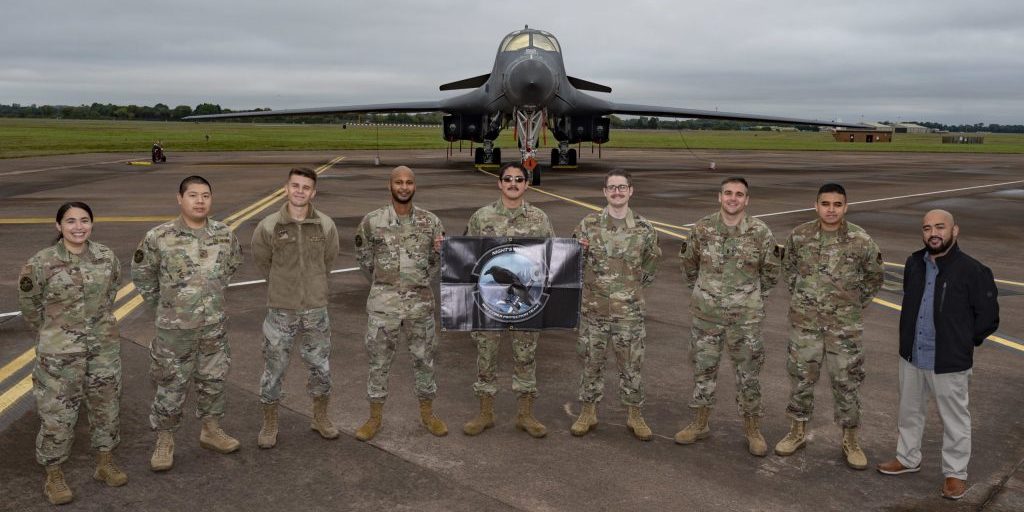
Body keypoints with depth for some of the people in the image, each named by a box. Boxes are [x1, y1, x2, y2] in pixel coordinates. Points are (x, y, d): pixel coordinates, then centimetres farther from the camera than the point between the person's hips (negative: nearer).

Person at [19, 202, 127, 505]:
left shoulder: (107, 257, -4)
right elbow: (30, 306, 1)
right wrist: (53, 334, 12)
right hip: (60, 353, -3)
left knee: (107, 406, 15)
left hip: (105, 347, 4)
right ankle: (53, 478, 23)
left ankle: (105, 465, 34)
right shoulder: (41, 263, -14)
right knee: (58, 413, 5)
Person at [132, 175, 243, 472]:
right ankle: (165, 440, 25)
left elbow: (233, 264, 16)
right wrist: (159, 303, 5)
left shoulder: (224, 234, -4)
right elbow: (141, 274, 1)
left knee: (213, 380, 16)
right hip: (174, 327, -3)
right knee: (171, 385, 7)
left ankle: (211, 431, 34)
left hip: (214, 325, 3)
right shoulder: (159, 237, -14)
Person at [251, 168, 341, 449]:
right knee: (273, 370, 9)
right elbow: (262, 261, 7)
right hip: (281, 312, -1)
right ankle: (269, 425, 27)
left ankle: (320, 418, 34)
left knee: (321, 368, 13)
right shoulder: (268, 227, -11)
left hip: (316, 310, 2)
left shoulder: (326, 225, -7)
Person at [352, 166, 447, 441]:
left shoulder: (430, 221, -1)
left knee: (424, 359, 11)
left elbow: (438, 260, 9)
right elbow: (363, 258, 9)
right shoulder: (372, 221, -5)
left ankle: (427, 414, 28)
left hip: (421, 302, 2)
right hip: (383, 304, -1)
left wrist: (440, 251, -13)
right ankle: (374, 417, 22)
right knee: (379, 361, 7)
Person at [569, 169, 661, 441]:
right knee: (592, 363, 11)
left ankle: (635, 416, 24)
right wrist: (578, 251, -17)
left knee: (631, 365, 8)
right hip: (593, 309, 0)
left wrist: (632, 288, 2)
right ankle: (588, 413, 26)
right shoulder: (588, 224, -2)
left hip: (629, 311, 0)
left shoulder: (644, 229, -2)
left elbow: (649, 268, 11)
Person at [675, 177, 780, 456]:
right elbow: (689, 264, 12)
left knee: (748, 373, 7)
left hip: (745, 317, -1)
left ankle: (753, 430, 22)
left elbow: (771, 270, 6)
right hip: (706, 315, 2)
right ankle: (701, 424, 28)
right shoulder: (702, 229, -4)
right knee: (703, 368, 12)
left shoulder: (760, 232, -8)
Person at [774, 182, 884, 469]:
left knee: (846, 382, 7)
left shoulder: (860, 240, -10)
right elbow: (788, 268, 12)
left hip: (844, 325, -1)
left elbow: (874, 277, 5)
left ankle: (850, 442, 22)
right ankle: (798, 432, 29)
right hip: (805, 321, 2)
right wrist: (799, 297, 9)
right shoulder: (799, 236, -5)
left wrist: (856, 306, 4)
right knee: (801, 377, 11)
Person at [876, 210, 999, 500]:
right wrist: (910, 335, 14)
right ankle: (908, 458, 40)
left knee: (954, 419, 11)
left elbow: (988, 317, -9)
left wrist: (961, 342, -3)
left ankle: (955, 473, 28)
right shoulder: (914, 263, 1)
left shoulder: (973, 271, -17)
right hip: (911, 356, 6)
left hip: (949, 361, -6)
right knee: (909, 411, 21)